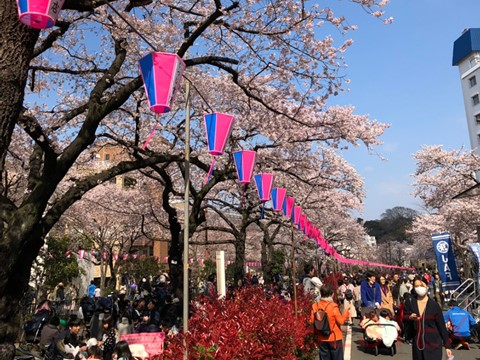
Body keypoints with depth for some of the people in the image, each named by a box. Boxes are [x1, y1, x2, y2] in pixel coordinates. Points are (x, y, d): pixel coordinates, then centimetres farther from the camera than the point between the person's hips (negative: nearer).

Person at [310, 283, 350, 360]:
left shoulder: (315, 306, -5)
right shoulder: (333, 306, -18)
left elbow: (312, 321, 0)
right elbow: (341, 321, -13)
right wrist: (346, 310, -3)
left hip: (321, 339, 4)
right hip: (334, 338, -4)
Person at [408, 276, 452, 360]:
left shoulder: (434, 305, -3)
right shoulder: (411, 303, 1)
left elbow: (442, 326, 2)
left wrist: (447, 346, 2)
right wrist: (410, 318, -15)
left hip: (433, 345, -2)